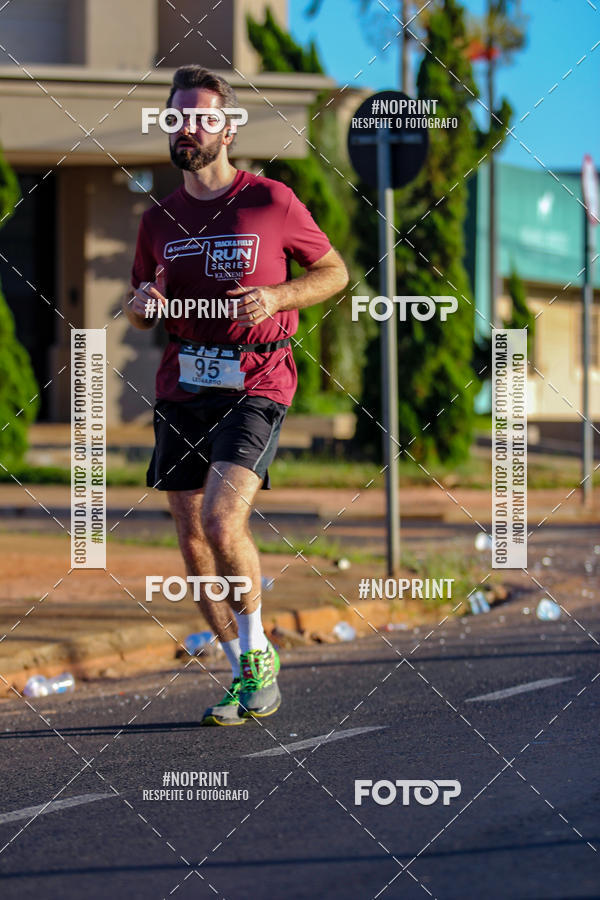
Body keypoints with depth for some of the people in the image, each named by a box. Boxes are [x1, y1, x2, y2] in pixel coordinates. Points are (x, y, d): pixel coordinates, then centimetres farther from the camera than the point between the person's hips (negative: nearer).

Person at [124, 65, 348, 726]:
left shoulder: (271, 202, -2)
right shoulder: (159, 220, 10)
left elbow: (334, 272, 7)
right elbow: (139, 316, 22)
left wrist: (276, 296, -10)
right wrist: (141, 303, -2)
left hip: (253, 385, -5)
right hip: (182, 389, 5)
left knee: (221, 521, -22)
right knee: (192, 542, 5)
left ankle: (256, 650, 1)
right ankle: (245, 676, 20)